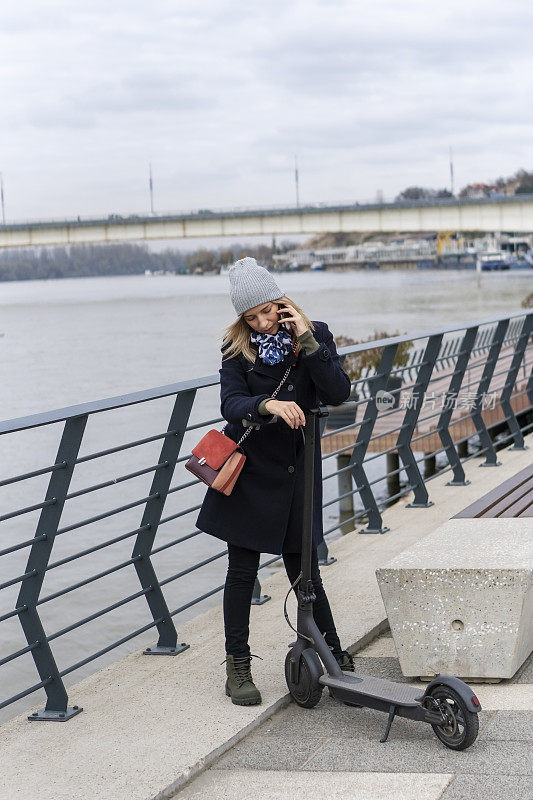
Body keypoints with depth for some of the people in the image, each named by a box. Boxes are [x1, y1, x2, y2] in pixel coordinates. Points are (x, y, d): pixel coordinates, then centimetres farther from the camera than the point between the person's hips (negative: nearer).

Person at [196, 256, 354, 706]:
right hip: (249, 471, -1)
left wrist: (306, 340, -20)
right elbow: (231, 405, -17)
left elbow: (338, 394, -14)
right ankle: (237, 666, 14)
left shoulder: (315, 335, -1)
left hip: (297, 471, 1)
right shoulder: (236, 348, -4)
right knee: (243, 571, 4)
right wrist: (268, 405, -37)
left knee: (305, 572, 7)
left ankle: (336, 659, 22)